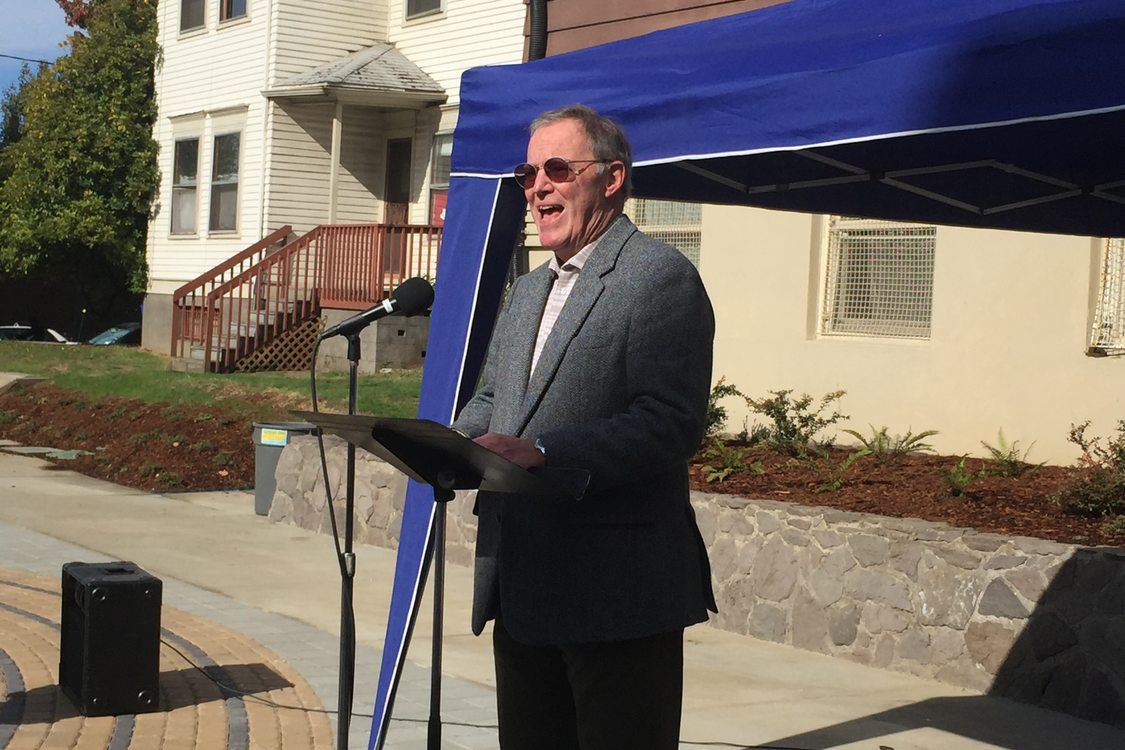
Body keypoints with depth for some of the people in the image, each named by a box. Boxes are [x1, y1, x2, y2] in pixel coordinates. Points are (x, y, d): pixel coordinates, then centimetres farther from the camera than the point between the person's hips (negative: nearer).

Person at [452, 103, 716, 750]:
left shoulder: (660, 275, -9)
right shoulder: (528, 290, 20)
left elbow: (671, 424, -19)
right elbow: (491, 400, 25)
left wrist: (544, 451, -27)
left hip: (617, 593, -8)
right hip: (521, 588, 9)